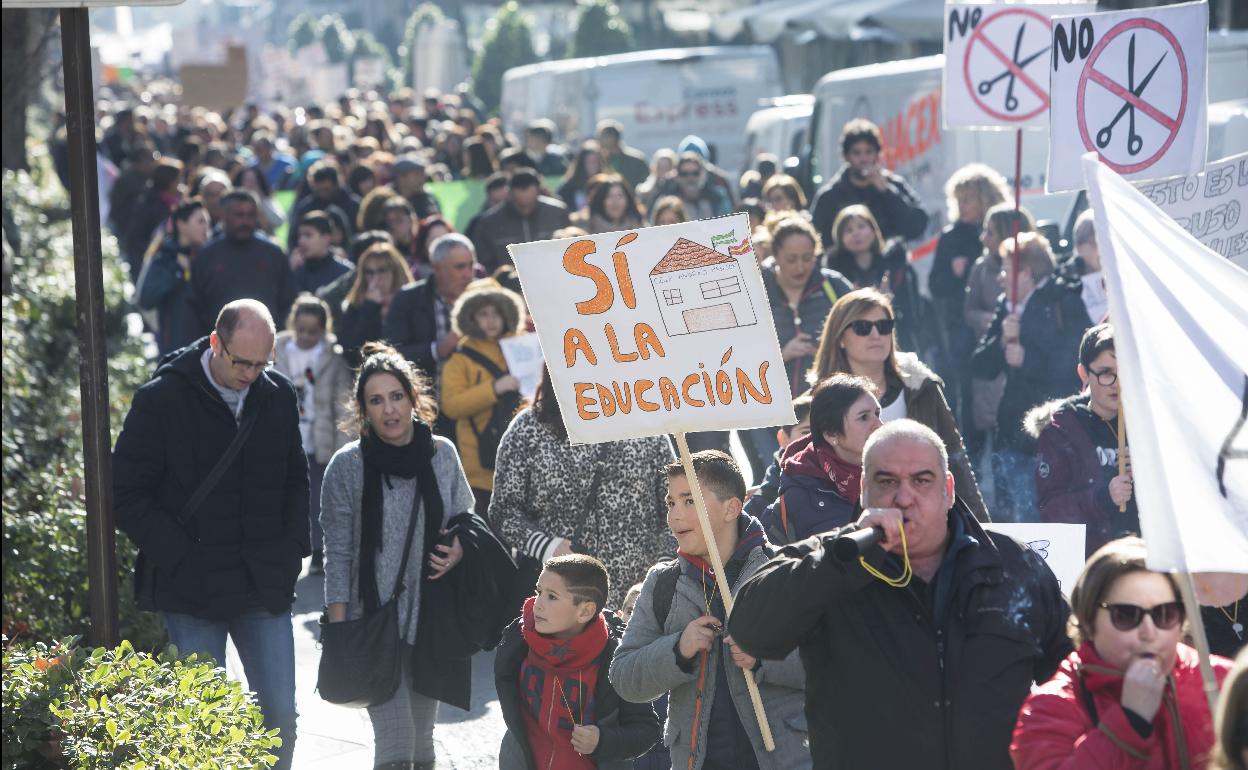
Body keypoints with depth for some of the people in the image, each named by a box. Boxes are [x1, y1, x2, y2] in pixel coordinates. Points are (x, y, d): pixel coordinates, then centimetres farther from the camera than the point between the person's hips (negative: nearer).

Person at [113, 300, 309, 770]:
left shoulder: (279, 397, 6)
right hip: (191, 589, -4)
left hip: (265, 587, 4)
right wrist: (178, 557, -12)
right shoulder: (162, 399, -8)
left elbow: (296, 480, 19)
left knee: (280, 715, 3)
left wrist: (292, 548, 4)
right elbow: (127, 494, -6)